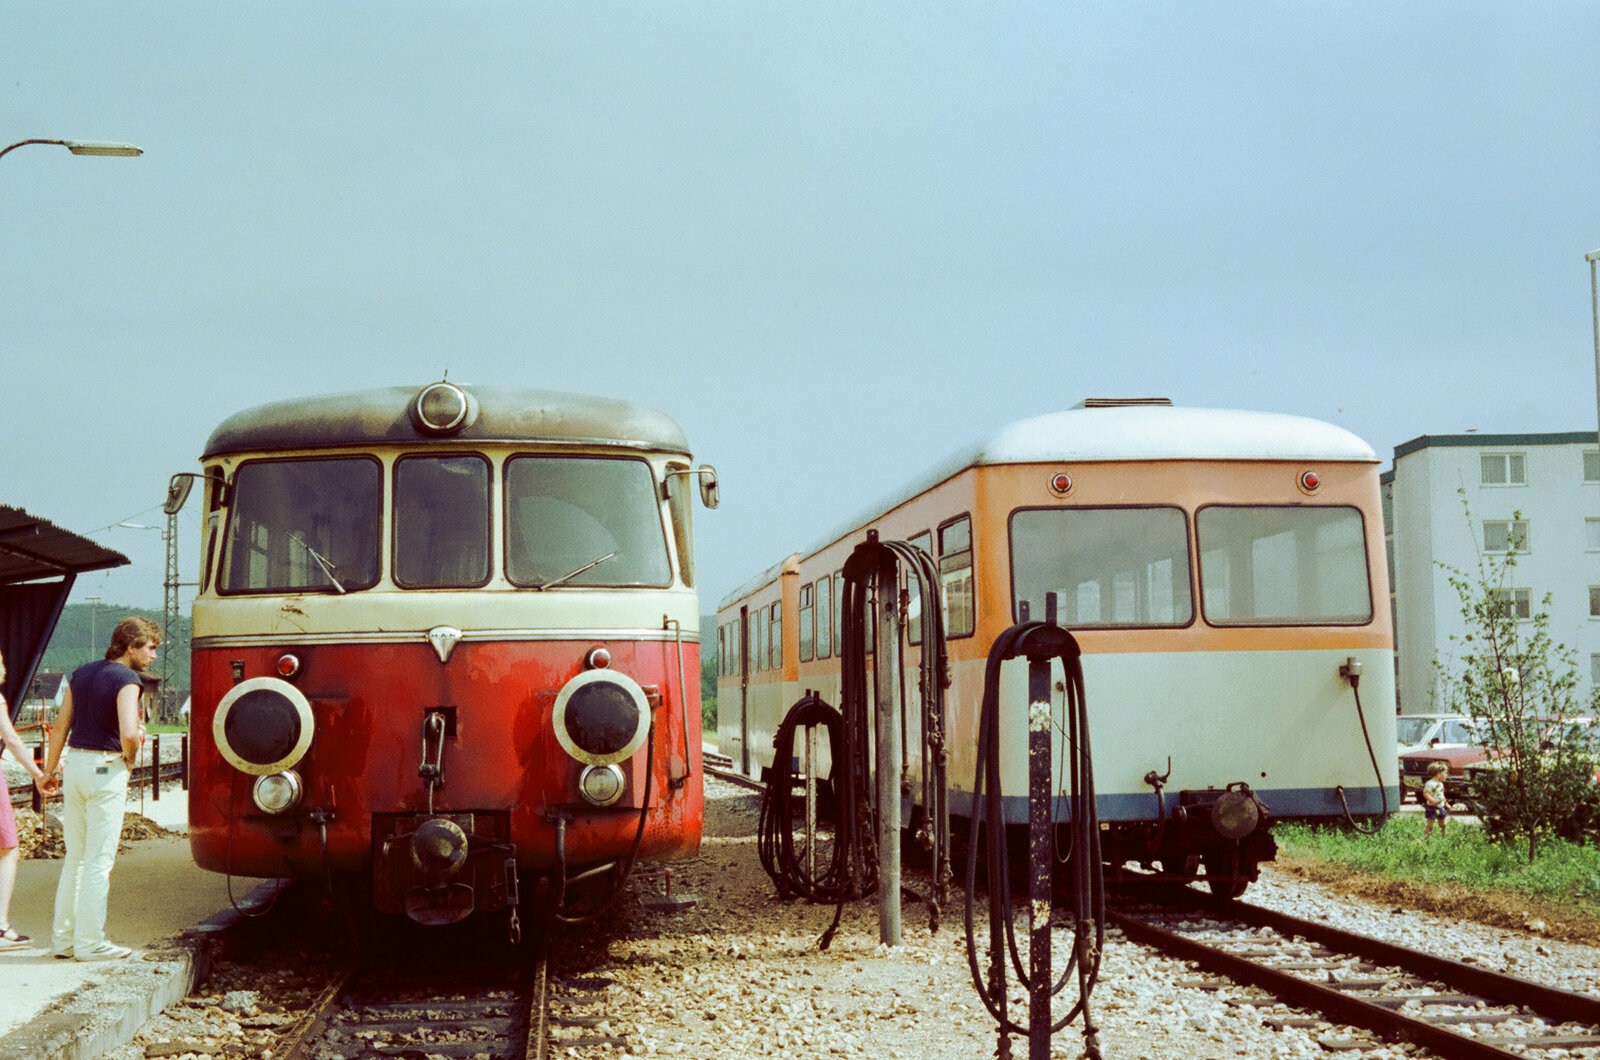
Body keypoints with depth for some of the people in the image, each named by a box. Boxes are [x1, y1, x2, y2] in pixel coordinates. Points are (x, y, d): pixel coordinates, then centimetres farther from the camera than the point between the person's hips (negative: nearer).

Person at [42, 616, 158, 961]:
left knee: (75, 857, 15)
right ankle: (90, 942, 1)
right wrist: (131, 760, -4)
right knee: (99, 860, -2)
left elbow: (60, 728, 13)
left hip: (75, 765, 7)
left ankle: (63, 937, 19)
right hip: (106, 769, -7)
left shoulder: (81, 674, 12)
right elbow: (129, 732, -24)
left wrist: (49, 771, 20)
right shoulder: (126, 680, -12)